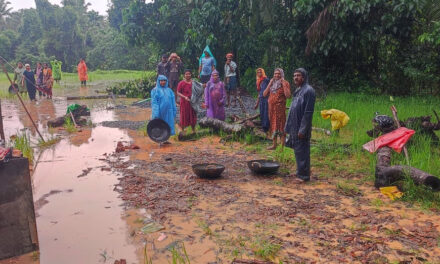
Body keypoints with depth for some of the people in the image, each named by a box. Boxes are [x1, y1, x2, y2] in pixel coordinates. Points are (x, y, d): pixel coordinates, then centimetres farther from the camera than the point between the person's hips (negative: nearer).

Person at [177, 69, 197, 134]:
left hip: (192, 102, 4)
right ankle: (183, 130, 16)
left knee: (193, 116, 9)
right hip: (184, 102, -4)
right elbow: (178, 93, -8)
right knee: (184, 116, 3)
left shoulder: (193, 82, 7)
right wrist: (185, 97, -22)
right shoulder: (181, 83, -7)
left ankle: (193, 130, 21)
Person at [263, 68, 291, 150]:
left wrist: (283, 84, -16)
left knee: (281, 126, -4)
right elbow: (264, 94, 4)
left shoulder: (285, 83, -4)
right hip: (271, 107, 6)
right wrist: (270, 84, -1)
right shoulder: (272, 83, 13)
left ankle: (282, 146, 1)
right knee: (273, 125, 13)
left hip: (280, 107, -6)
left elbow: (287, 95, -19)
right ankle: (274, 145, 24)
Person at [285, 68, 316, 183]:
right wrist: (290, 127, 17)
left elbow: (308, 112, -18)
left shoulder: (308, 90, -14)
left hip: (301, 127, -9)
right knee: (298, 150, 16)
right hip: (295, 126, 9)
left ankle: (303, 175, 8)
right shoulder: (298, 90, 14)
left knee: (302, 151, -1)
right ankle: (300, 172, 28)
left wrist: (302, 129, -20)